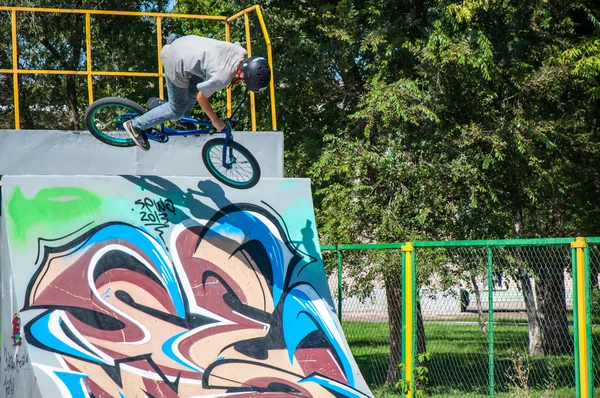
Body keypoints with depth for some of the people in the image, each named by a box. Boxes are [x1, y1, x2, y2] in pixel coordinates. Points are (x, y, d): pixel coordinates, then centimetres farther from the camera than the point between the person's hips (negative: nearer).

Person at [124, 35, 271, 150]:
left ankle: (183, 118, 48)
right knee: (177, 110, 8)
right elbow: (201, 98, -15)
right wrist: (215, 121, -1)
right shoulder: (222, 78, -32)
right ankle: (135, 125, 20)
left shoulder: (242, 53, -13)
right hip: (176, 63, -7)